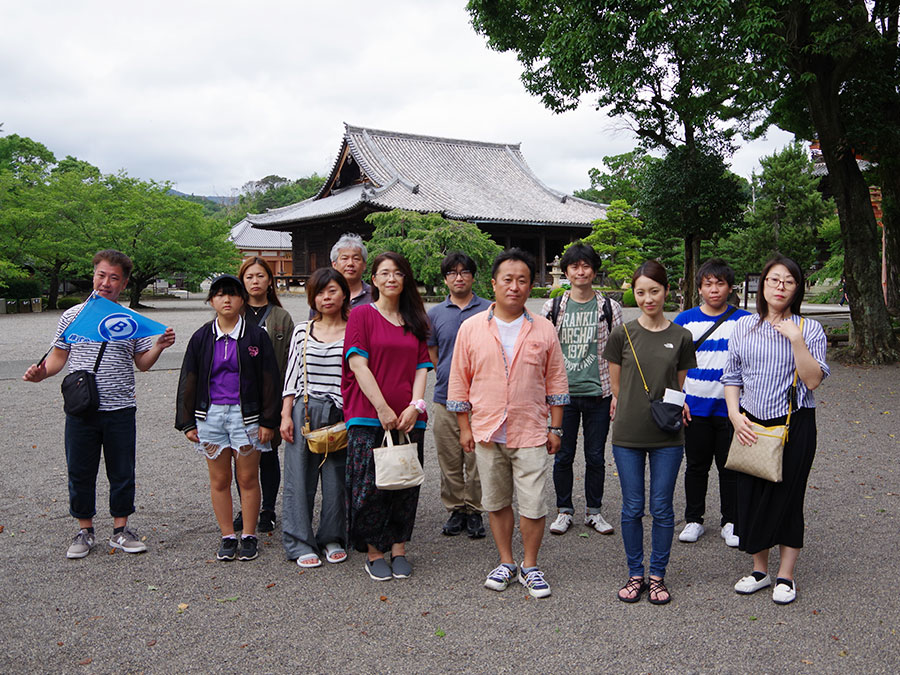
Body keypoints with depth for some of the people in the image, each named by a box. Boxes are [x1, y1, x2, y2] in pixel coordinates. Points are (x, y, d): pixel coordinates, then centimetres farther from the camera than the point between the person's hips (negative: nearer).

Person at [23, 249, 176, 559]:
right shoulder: (72, 316, 4)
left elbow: (142, 363, 8)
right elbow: (58, 357, 9)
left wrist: (159, 346, -10)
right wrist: (40, 373, -10)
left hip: (121, 409, 0)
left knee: (122, 472, 7)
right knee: (80, 472, 8)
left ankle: (120, 530, 22)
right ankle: (85, 531, 24)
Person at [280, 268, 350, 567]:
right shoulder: (302, 331, 7)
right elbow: (292, 376, 8)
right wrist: (286, 415, 1)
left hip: (340, 415, -1)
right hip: (303, 411, 1)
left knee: (336, 478, 5)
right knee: (299, 477, 2)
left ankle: (333, 539, 22)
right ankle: (300, 543, 13)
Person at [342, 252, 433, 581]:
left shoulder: (414, 320, 14)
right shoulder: (362, 314, 1)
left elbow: (421, 367, 10)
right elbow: (358, 364, -7)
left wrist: (415, 406, -5)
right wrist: (383, 409, -13)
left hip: (408, 418, 4)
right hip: (368, 417, -4)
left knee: (405, 485, 6)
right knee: (370, 486, -3)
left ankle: (399, 548, 19)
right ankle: (374, 551, 13)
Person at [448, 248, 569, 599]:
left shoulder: (544, 330, 2)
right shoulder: (471, 328, 1)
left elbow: (556, 382, 7)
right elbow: (460, 381, 5)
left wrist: (555, 428, 5)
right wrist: (465, 428, 3)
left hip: (530, 433, -1)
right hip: (486, 434, 1)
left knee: (533, 506, 1)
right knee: (497, 503, 13)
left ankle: (530, 566, 20)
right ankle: (506, 563, 29)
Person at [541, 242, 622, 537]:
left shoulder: (610, 308, 3)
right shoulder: (553, 306, 4)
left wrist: (618, 394, -1)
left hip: (598, 394, 0)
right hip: (563, 393, 0)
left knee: (595, 456, 9)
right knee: (563, 456, 8)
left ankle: (594, 511, 24)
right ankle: (564, 510, 23)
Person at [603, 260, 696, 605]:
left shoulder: (681, 337, 2)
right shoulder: (622, 334, -1)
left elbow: (680, 386, 11)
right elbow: (616, 385, 6)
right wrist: (632, 407, 4)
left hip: (667, 437, 1)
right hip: (628, 434, 0)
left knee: (662, 508, 7)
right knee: (632, 508, 7)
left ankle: (657, 575, 22)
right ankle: (635, 574, 23)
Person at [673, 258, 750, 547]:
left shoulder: (745, 321, -1)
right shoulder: (684, 320, 2)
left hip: (731, 408, -1)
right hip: (695, 407, 1)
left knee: (730, 467, 9)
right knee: (696, 466, 11)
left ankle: (730, 522, 24)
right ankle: (693, 520, 25)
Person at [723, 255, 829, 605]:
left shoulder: (809, 329, -2)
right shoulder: (744, 326, 6)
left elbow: (813, 380, -11)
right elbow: (732, 377, 9)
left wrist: (795, 340, -19)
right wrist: (735, 415, -4)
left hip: (794, 423, -3)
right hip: (749, 425, 3)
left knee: (787, 496, 4)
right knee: (751, 495, 8)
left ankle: (785, 576, 20)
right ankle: (760, 570, 26)